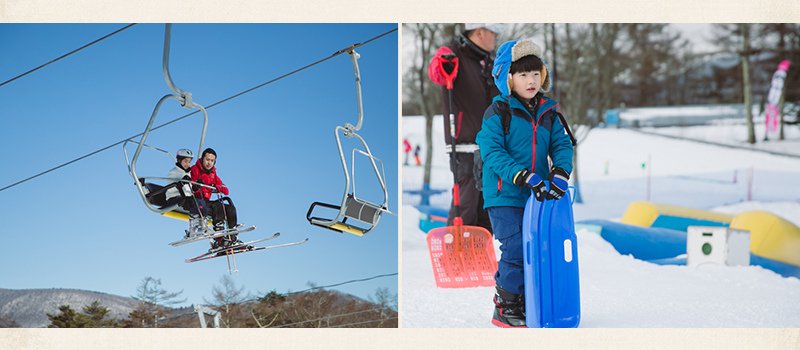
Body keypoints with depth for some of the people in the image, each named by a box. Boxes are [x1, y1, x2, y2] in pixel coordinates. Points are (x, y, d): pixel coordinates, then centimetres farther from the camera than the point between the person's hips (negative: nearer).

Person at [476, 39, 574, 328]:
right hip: (504, 195, -6)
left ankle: (526, 303, 26)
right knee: (515, 250, -9)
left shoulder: (548, 113, 8)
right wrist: (524, 177, -27)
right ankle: (505, 308, 6)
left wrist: (560, 173, -18)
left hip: (536, 196, 6)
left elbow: (562, 144, 4)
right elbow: (491, 152, -17)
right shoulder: (497, 112, -9)